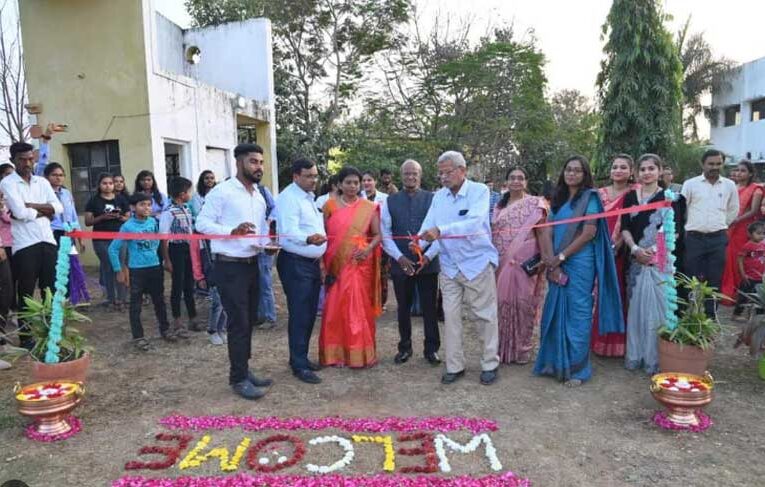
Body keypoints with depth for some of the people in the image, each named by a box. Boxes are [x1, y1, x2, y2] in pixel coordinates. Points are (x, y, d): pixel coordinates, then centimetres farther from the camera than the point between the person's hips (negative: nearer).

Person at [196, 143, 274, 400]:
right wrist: (232, 231, -27)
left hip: (252, 264, 8)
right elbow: (202, 223, -14)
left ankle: (243, 370, 27)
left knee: (249, 321, 14)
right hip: (230, 266, -8)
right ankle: (238, 378, 10)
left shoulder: (259, 196, 13)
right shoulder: (221, 191, -11)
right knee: (238, 323, -3)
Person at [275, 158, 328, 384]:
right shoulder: (288, 198, -14)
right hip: (295, 264, -9)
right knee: (299, 315, -6)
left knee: (309, 314, 14)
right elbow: (289, 231, -27)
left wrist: (320, 257, 22)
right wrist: (309, 239, -47)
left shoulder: (309, 197, 16)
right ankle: (299, 365, 3)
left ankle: (301, 357, 26)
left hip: (312, 263, 9)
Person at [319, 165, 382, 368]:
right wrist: (324, 262, -4)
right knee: (336, 308, 3)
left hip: (361, 264, 0)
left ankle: (361, 353, 16)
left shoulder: (369, 207, 3)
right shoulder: (330, 205, 3)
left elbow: (378, 234, 4)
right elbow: (324, 235, 4)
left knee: (360, 308, 4)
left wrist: (369, 248, -16)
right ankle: (336, 354, 14)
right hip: (337, 264, 0)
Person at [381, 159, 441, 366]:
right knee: (403, 308, 12)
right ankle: (405, 347, 26)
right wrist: (399, 257, -9)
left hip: (428, 263, -1)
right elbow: (385, 233, 2)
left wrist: (428, 256, -12)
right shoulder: (390, 201, 5)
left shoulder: (432, 199, 1)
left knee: (430, 308, 6)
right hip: (400, 264, 1)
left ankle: (431, 348, 20)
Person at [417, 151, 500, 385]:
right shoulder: (438, 196, 6)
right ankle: (454, 366, 19)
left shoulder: (479, 190, -10)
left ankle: (490, 364, 21)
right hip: (449, 266, 5)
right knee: (451, 317, 8)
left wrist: (440, 230, -37)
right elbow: (428, 224, -1)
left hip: (477, 263, -4)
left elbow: (474, 223, -26)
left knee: (485, 316, 6)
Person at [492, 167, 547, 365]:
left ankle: (523, 348, 14)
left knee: (523, 304, 1)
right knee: (502, 303, 5)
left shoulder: (534, 203, 1)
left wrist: (544, 258, -11)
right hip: (502, 263, 4)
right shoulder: (499, 206, 13)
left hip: (524, 263, -3)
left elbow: (542, 233, -3)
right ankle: (503, 348, 17)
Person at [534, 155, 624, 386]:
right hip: (557, 265, 5)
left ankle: (576, 368, 12)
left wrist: (561, 257, -12)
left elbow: (589, 233, -12)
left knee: (577, 314, 1)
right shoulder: (558, 199, 13)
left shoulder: (589, 197, -3)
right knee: (556, 312, 10)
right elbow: (547, 232, 5)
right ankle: (556, 362, 23)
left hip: (579, 263, -5)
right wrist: (551, 260, -9)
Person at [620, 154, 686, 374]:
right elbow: (625, 227, 5)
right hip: (637, 259, 3)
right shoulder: (630, 197, 10)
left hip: (660, 260, -3)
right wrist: (635, 248, -11)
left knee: (657, 307, -2)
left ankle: (656, 358, 9)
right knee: (636, 306, 7)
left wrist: (655, 250, -15)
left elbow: (675, 230, -5)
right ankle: (635, 355, 17)